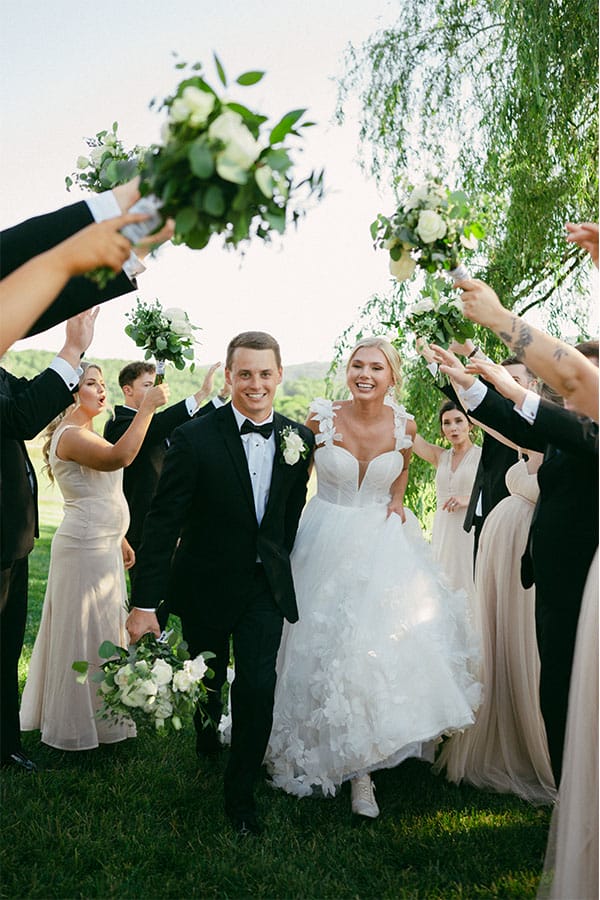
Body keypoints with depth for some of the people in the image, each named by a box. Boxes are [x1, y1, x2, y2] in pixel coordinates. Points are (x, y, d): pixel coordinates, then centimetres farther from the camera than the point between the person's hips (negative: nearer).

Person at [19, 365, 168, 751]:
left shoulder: (89, 435, 14)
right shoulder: (70, 436, -18)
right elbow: (119, 457, -37)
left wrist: (119, 539, 20)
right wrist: (147, 406, -33)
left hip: (102, 546, 10)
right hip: (84, 548, -10)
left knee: (101, 629, 19)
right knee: (85, 632, 2)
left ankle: (100, 715, 34)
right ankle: (77, 724, 18)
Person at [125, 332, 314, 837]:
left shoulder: (299, 438, -5)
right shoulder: (195, 439, -17)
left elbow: (292, 512, 6)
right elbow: (163, 522, -18)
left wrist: (277, 564, 9)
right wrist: (145, 602, -21)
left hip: (266, 586, 1)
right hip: (206, 583, -1)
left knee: (258, 687, -7)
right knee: (207, 679, 19)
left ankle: (241, 793, 15)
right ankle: (208, 729, 55)